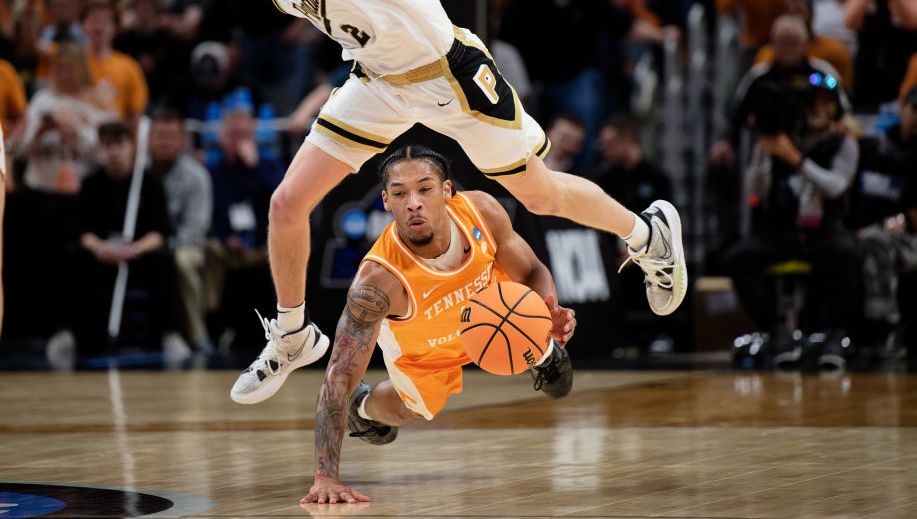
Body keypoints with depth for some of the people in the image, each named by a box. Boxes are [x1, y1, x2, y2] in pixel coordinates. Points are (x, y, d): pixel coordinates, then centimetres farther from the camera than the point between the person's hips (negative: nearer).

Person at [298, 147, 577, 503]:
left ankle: (544, 354, 24)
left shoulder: (482, 210, -38)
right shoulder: (379, 279, -48)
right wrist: (326, 477, -54)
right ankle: (364, 408, 50)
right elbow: (338, 379, -46)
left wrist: (549, 311, -42)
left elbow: (530, 273, -17)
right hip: (420, 348, -2)